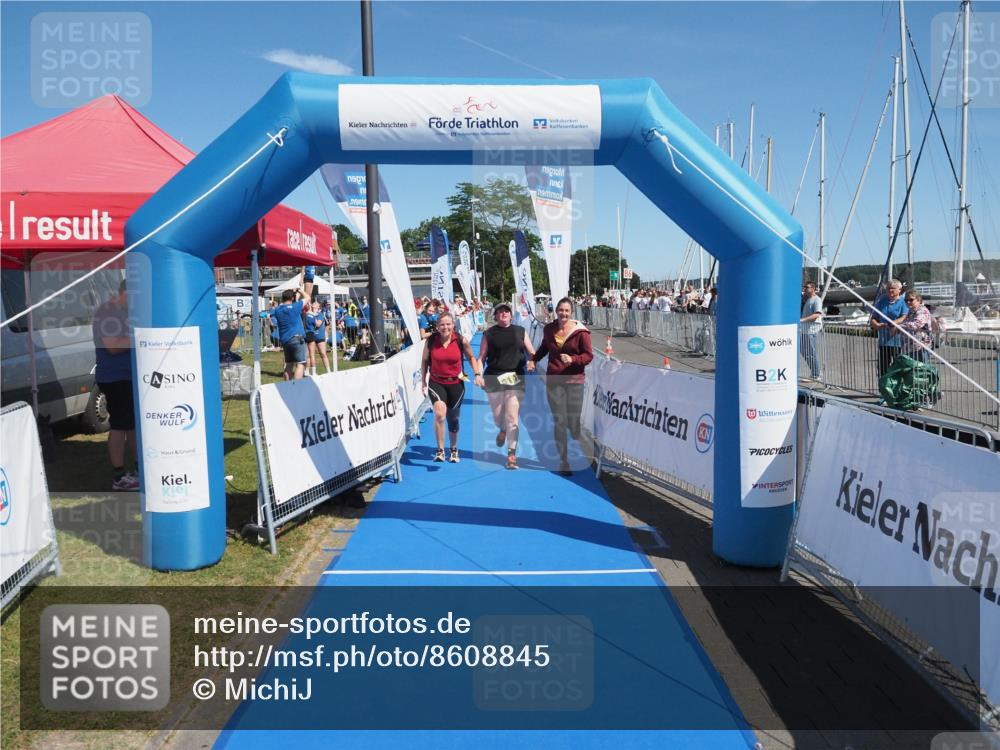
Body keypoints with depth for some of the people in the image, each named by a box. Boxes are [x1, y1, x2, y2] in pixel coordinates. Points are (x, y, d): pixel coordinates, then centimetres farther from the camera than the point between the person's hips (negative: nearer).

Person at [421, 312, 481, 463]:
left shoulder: (461, 340, -10)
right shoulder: (431, 341, -9)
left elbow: (471, 357, 6)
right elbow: (425, 361, 4)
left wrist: (477, 374, -5)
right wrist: (423, 382, 3)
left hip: (456, 383, 1)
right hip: (436, 383, -1)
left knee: (453, 419, 13)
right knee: (439, 414, -22)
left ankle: (454, 450, 35)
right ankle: (440, 450, -10)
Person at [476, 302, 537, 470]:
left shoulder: (520, 331, 9)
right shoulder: (489, 333, 7)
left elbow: (532, 353, 11)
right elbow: (481, 358, 5)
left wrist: (532, 362, -11)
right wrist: (478, 374, -10)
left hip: (515, 378, 0)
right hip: (493, 378, 1)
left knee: (512, 417, -7)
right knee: (497, 416, 11)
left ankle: (512, 454, -1)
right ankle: (503, 431, 47)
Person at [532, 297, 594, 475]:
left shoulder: (580, 331, -7)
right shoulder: (549, 329, 5)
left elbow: (588, 355, -5)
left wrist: (572, 359, -20)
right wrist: (534, 359, 8)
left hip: (574, 382, -2)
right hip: (553, 381, 3)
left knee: (573, 422, -3)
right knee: (559, 421, 1)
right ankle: (563, 461, 12)